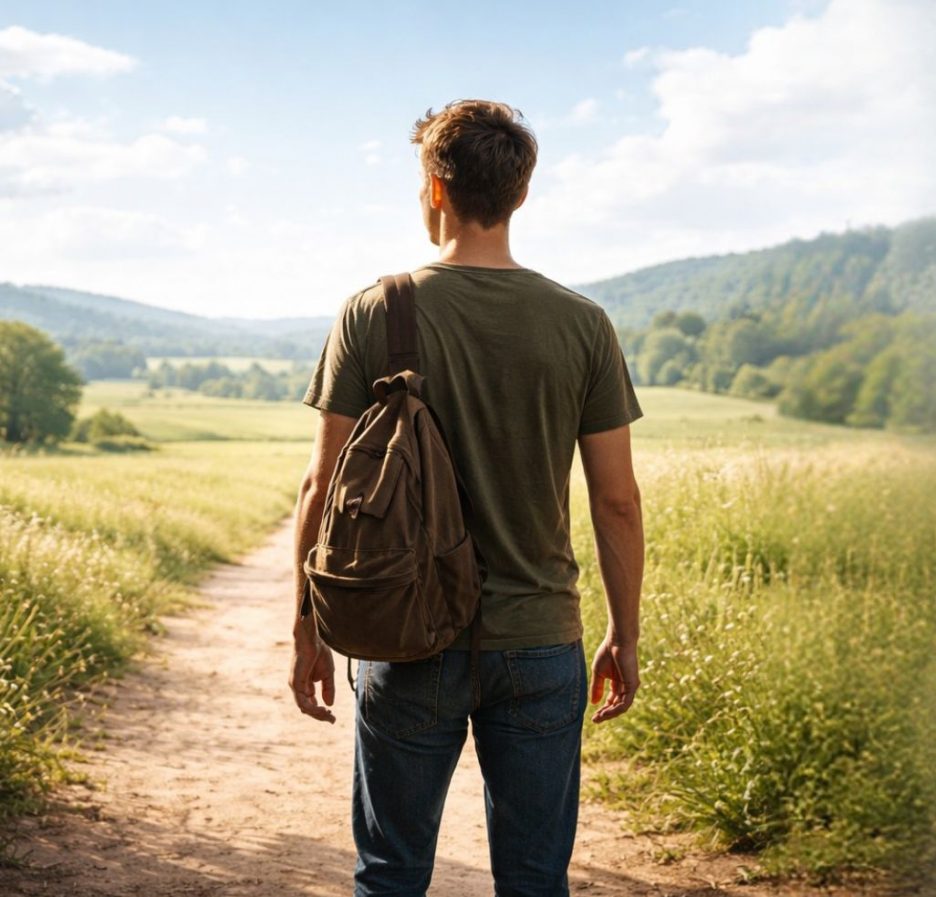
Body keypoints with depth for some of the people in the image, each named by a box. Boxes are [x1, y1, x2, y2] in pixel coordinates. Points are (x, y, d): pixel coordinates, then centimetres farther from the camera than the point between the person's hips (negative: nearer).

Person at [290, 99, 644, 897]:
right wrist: (624, 638, 10)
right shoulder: (582, 326, -3)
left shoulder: (373, 315, -6)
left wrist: (308, 630, 6)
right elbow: (617, 502, -1)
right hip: (540, 643, 1)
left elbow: (324, 487, -4)